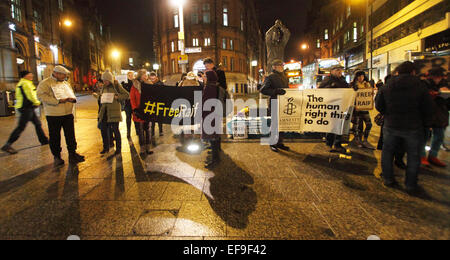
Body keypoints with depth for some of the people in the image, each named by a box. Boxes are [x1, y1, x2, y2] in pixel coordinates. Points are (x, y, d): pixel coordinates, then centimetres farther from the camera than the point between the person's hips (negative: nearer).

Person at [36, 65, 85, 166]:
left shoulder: (66, 83, 16)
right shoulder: (45, 83, -3)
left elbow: (72, 95, 22)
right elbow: (41, 96, -16)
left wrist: (72, 99, -4)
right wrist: (58, 101, -23)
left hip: (68, 114, 5)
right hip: (53, 115, -5)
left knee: (71, 136, 5)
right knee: (55, 137, 5)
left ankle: (72, 154, 14)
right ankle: (57, 156, 18)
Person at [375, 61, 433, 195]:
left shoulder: (387, 85, 0)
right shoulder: (419, 85, -7)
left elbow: (378, 105, 4)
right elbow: (428, 108, -3)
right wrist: (424, 123, 12)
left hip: (391, 125, 2)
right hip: (413, 127, -2)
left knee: (387, 152, 16)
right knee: (413, 156, 9)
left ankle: (388, 179, 23)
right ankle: (411, 186, 16)